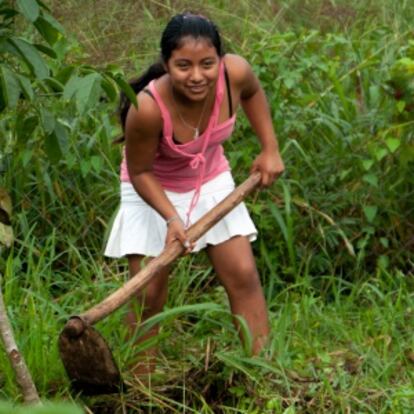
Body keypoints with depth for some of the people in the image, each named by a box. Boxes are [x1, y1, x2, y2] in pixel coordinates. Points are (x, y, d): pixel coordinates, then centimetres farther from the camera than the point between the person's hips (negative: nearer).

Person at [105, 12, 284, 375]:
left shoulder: (235, 73, -27)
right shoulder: (148, 108, -38)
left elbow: (253, 93, 1)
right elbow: (139, 172, -20)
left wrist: (270, 149, -1)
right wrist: (172, 218, -32)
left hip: (211, 183, 4)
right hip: (153, 194, -4)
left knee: (243, 276, -1)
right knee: (148, 294, -5)